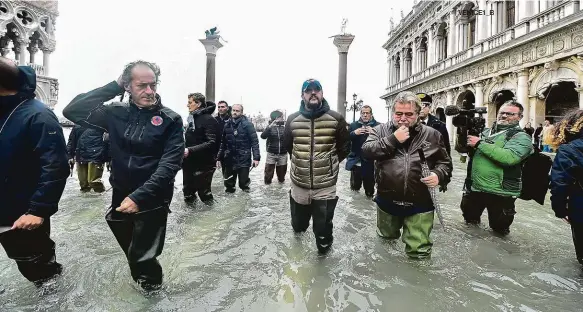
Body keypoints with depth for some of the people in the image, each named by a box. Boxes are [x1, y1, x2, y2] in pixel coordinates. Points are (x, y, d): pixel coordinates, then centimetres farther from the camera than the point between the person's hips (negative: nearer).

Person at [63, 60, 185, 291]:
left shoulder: (170, 120, -12)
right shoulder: (116, 113, 1)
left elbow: (169, 164, -19)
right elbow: (73, 111, -5)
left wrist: (139, 196, -27)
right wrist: (113, 87, -9)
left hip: (152, 201, -4)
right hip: (120, 197, 5)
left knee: (142, 257, 5)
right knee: (131, 251, 23)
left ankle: (151, 285, 37)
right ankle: (142, 280, 52)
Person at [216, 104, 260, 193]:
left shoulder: (247, 124, -5)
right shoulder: (227, 125, 9)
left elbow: (255, 141, -9)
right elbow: (223, 143, 13)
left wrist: (256, 157, -18)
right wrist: (219, 158, 10)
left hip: (244, 160, -4)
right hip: (229, 160, 4)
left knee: (243, 183, -2)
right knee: (228, 183, 9)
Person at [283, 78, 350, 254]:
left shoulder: (336, 119, -6)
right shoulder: (293, 119, 0)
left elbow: (345, 147, 6)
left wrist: (330, 163, 8)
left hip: (325, 186, -2)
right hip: (299, 184, 2)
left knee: (323, 229, 8)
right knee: (298, 224, 22)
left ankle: (324, 245, 40)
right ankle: (299, 226, 58)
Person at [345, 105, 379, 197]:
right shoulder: (353, 125, 7)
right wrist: (354, 133, -17)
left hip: (369, 162, -2)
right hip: (356, 160, 3)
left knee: (369, 184, 8)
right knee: (355, 185, 16)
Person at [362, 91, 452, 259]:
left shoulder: (432, 135, 0)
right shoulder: (381, 130, -1)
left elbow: (445, 163, 7)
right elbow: (366, 151, -15)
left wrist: (439, 175, -14)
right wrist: (392, 140, -20)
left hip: (420, 204, -1)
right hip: (387, 200, 1)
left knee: (419, 252, 7)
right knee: (387, 237, 26)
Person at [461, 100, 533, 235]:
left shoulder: (521, 137, -8)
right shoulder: (486, 131, 10)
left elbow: (509, 157, -27)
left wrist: (480, 143, -22)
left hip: (499, 193, -5)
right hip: (474, 188, 5)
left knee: (499, 228, 12)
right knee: (469, 219, 21)